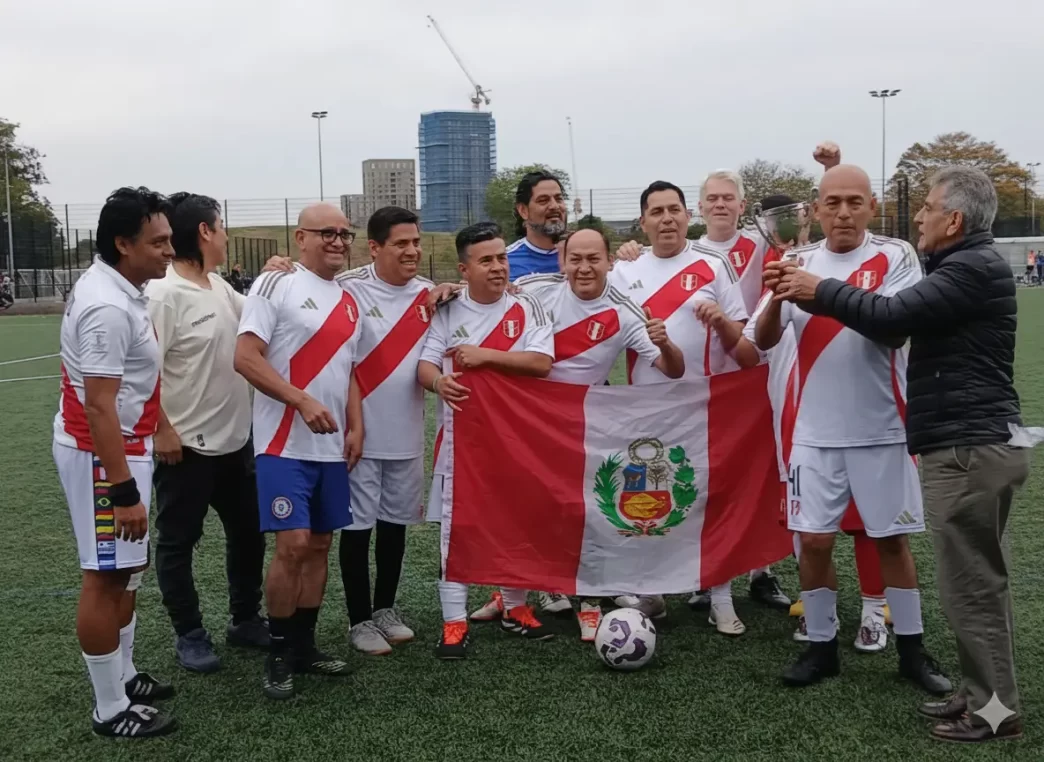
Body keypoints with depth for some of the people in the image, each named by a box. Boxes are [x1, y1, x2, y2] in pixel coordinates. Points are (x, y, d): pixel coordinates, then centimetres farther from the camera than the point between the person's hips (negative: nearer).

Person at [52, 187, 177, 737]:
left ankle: (122, 676, 33)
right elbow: (98, 407, -27)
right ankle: (111, 710, 9)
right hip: (101, 455, -11)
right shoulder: (108, 307, -25)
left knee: (125, 572, 19)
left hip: (121, 446, 11)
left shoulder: (116, 289, 7)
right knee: (106, 576, -2)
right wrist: (124, 490, -26)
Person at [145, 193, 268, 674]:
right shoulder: (163, 295, -19)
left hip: (235, 440, 9)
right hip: (186, 446, -9)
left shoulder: (221, 287, 7)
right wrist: (162, 431, -20)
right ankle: (189, 635, 20)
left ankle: (245, 621, 33)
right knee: (178, 543, 7)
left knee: (248, 534, 17)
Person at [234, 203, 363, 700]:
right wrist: (303, 402, -20)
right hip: (284, 444, -7)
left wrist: (356, 426, 8)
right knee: (292, 544, -10)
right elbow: (245, 358, -14)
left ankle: (304, 645, 22)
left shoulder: (349, 302, 15)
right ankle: (278, 654, 5)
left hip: (331, 446, 7)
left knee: (319, 545, 10)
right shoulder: (275, 285, -7)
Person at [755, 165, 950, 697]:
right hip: (815, 431, 2)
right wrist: (777, 299, -23)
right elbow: (763, 340, -2)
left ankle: (911, 650, 23)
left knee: (892, 538, 9)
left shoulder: (896, 257, -5)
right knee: (813, 539, 4)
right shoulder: (800, 263, 4)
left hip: (882, 429, -2)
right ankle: (821, 646, 21)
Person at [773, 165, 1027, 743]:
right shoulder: (963, 265, 18)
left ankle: (995, 707, 8)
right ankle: (983, 692, 25)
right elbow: (904, 320, 13)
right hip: (972, 444, 10)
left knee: (968, 583, -2)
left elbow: (892, 317, -22)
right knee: (978, 578, 15)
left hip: (968, 449, -10)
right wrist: (822, 293, 4)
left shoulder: (972, 268, -16)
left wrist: (821, 292, -10)